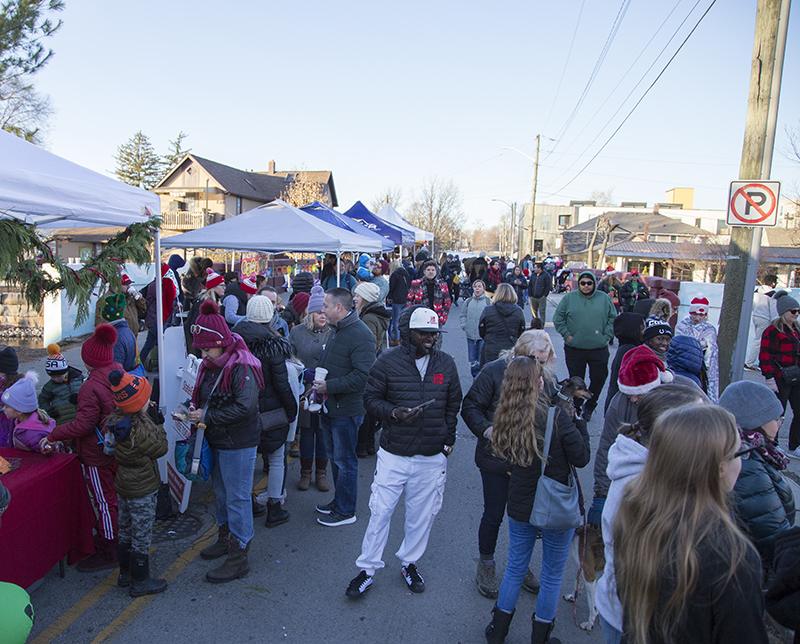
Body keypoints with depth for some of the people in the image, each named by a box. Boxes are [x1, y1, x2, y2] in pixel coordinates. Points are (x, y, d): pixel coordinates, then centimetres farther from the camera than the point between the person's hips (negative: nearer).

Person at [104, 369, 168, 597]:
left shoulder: (117, 421, -6)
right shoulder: (140, 429, -29)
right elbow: (160, 448, -17)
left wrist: (147, 414, -2)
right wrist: (159, 430, -3)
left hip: (123, 485, 8)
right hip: (142, 490, -8)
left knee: (126, 532, 22)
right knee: (141, 536, 6)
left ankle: (125, 573, 37)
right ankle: (140, 582, 18)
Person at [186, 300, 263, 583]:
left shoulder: (241, 367, -22)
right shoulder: (210, 365, 5)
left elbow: (244, 406, -29)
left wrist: (207, 416, -24)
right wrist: (195, 411, -2)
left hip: (238, 443, -9)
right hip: (216, 440, 9)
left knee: (237, 498, 1)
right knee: (221, 492, 23)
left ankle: (238, 557, 14)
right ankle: (225, 539, 42)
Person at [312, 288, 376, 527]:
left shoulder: (361, 335, -20)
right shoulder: (336, 330, 12)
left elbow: (362, 376, -27)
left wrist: (329, 386, -23)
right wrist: (317, 379, 7)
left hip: (346, 410, -9)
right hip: (329, 407, 10)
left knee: (345, 461, 3)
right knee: (335, 457, 21)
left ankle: (345, 511, 18)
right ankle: (339, 500, 37)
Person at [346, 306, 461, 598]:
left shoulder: (446, 364, 3)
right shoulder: (388, 362, -6)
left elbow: (453, 404, 14)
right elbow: (370, 398, -1)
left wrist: (449, 439, 8)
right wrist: (393, 413, -18)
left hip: (432, 457, 3)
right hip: (394, 454, -2)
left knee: (422, 514, 14)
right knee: (380, 512, 3)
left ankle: (410, 563, 36)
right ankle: (367, 569, 22)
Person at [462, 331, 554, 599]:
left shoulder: (545, 378, -1)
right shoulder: (494, 372, -13)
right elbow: (470, 407, -9)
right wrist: (487, 429, -24)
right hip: (497, 460, -4)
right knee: (493, 516, 9)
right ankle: (486, 566, 33)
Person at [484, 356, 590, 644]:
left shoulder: (505, 418, -11)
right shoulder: (557, 417, -24)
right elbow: (582, 458, -13)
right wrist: (578, 421, -3)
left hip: (520, 509, 4)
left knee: (515, 569, 23)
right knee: (552, 576, 18)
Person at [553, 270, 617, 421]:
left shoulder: (604, 298, 5)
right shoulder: (569, 298, 2)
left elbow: (613, 318, 9)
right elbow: (558, 318, 4)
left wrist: (606, 336, 0)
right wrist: (567, 335, -6)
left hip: (599, 348, 1)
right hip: (574, 348, -1)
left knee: (599, 379, 4)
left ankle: (589, 406, 26)